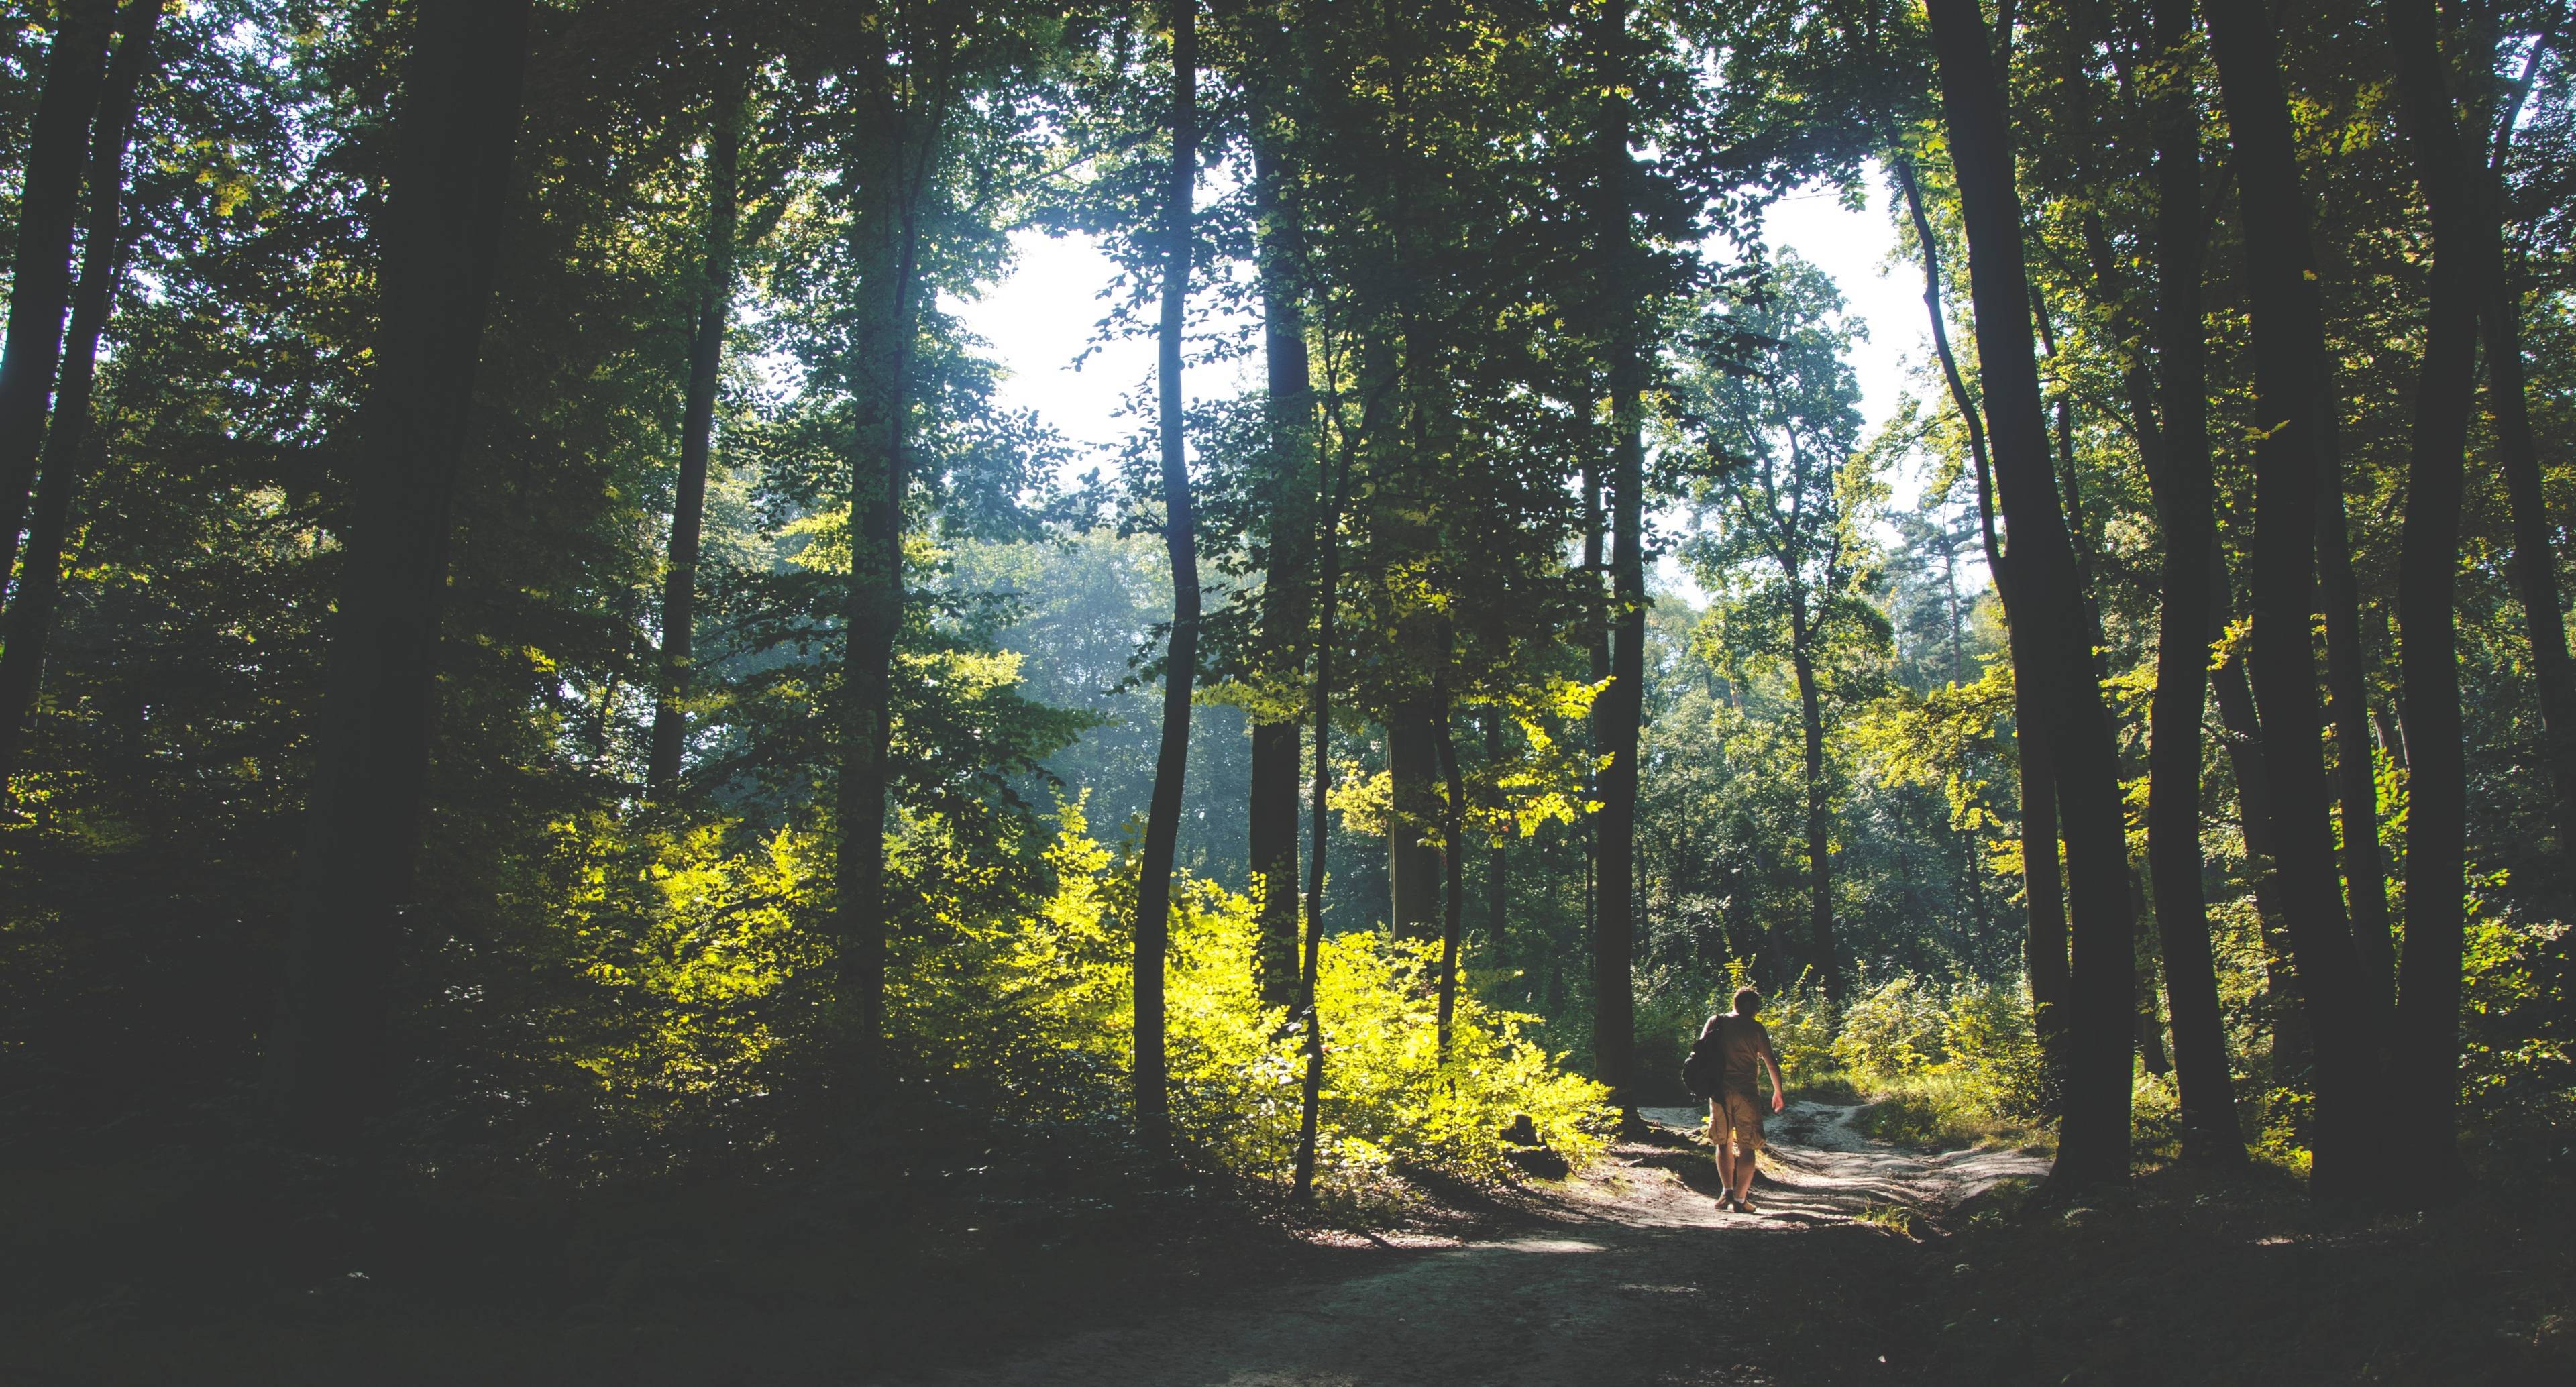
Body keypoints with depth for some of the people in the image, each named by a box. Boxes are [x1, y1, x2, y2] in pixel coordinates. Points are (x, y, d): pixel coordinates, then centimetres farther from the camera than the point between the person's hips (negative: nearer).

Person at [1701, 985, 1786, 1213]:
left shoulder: (1715, 1023, 6)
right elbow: (1771, 1062, 1)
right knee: (1746, 1147, 3)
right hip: (1746, 1092, -3)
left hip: (1719, 1091, 3)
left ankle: (1728, 1191, 1)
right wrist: (1778, 1092, 12)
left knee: (1723, 1143, 14)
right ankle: (1740, 1199, -3)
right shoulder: (1755, 1029, -1)